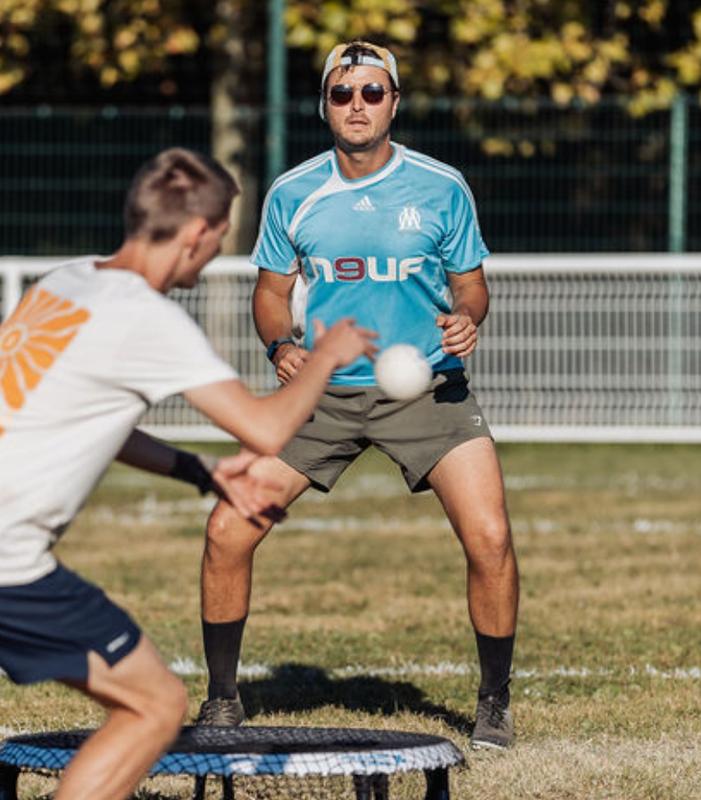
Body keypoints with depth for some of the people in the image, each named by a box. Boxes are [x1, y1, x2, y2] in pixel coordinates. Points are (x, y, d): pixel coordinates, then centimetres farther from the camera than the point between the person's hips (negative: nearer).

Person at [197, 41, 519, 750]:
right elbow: (273, 290, 11)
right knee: (227, 532, -9)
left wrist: (466, 318, -17)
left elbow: (470, 284, 6)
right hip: (320, 391, 1)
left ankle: (494, 703, 5)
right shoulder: (292, 194, 0)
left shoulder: (441, 188, -3)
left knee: (489, 538, -16)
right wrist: (280, 343, -10)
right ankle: (221, 699, 10)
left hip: (426, 390, -1)